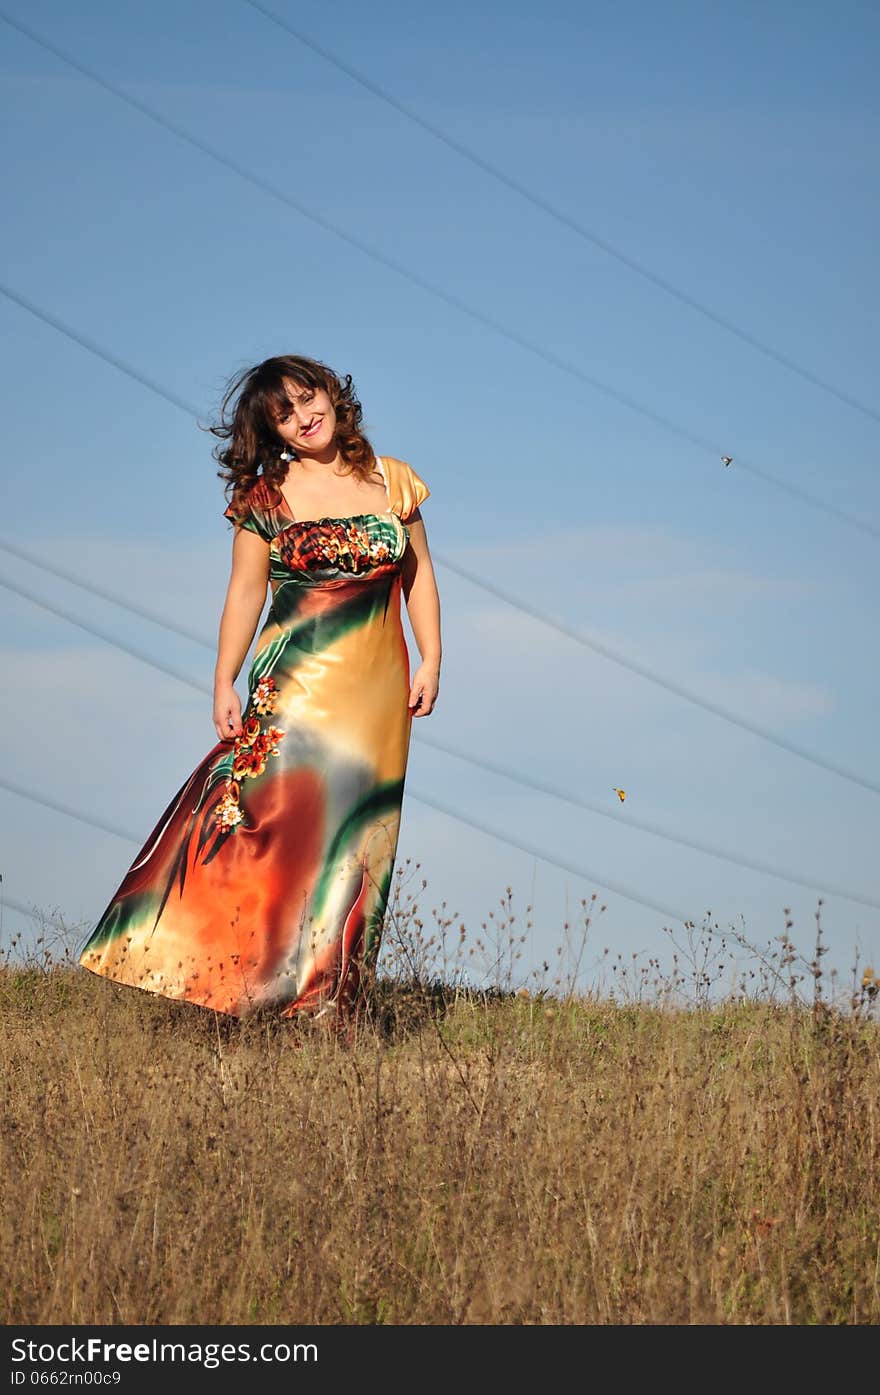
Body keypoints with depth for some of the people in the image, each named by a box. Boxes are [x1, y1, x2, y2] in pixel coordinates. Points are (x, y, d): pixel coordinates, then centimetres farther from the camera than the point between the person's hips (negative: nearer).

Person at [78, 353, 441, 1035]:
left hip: (376, 686, 2)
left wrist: (431, 661, 5)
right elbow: (245, 592, 4)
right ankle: (245, 980, -11)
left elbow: (419, 572, 13)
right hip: (294, 682, -2)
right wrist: (225, 684, -1)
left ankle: (326, 1007, 5)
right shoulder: (266, 494, 3)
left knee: (354, 838, 1)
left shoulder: (393, 481, 8)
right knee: (268, 812, -15)